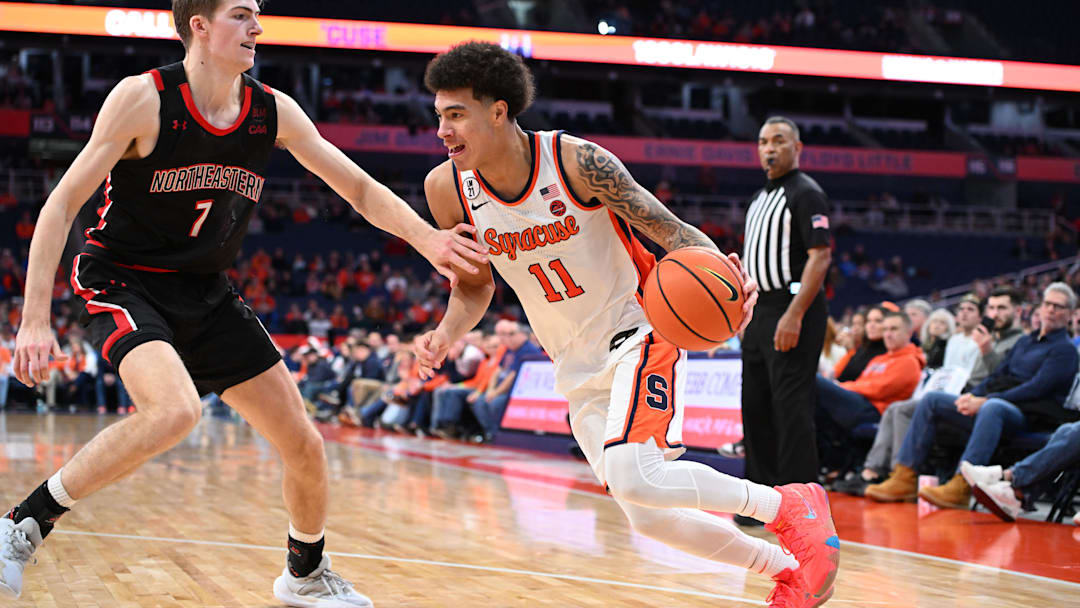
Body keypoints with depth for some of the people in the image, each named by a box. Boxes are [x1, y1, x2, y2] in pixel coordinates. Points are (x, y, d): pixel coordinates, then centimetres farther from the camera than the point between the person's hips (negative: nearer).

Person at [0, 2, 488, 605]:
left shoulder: (273, 112, -3)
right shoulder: (144, 98, -17)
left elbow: (359, 189, 3)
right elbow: (63, 203, -15)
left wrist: (426, 238, -15)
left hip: (205, 294, 6)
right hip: (123, 281, -6)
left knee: (304, 443, 4)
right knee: (176, 410, -35)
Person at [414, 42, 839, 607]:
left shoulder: (577, 162, -22)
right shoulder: (447, 188, -9)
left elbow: (671, 231, -16)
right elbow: (474, 288, 7)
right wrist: (445, 334, -15)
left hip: (637, 333, -6)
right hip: (577, 368, 6)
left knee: (631, 476, -29)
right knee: (649, 518, 3)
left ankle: (793, 507, -8)